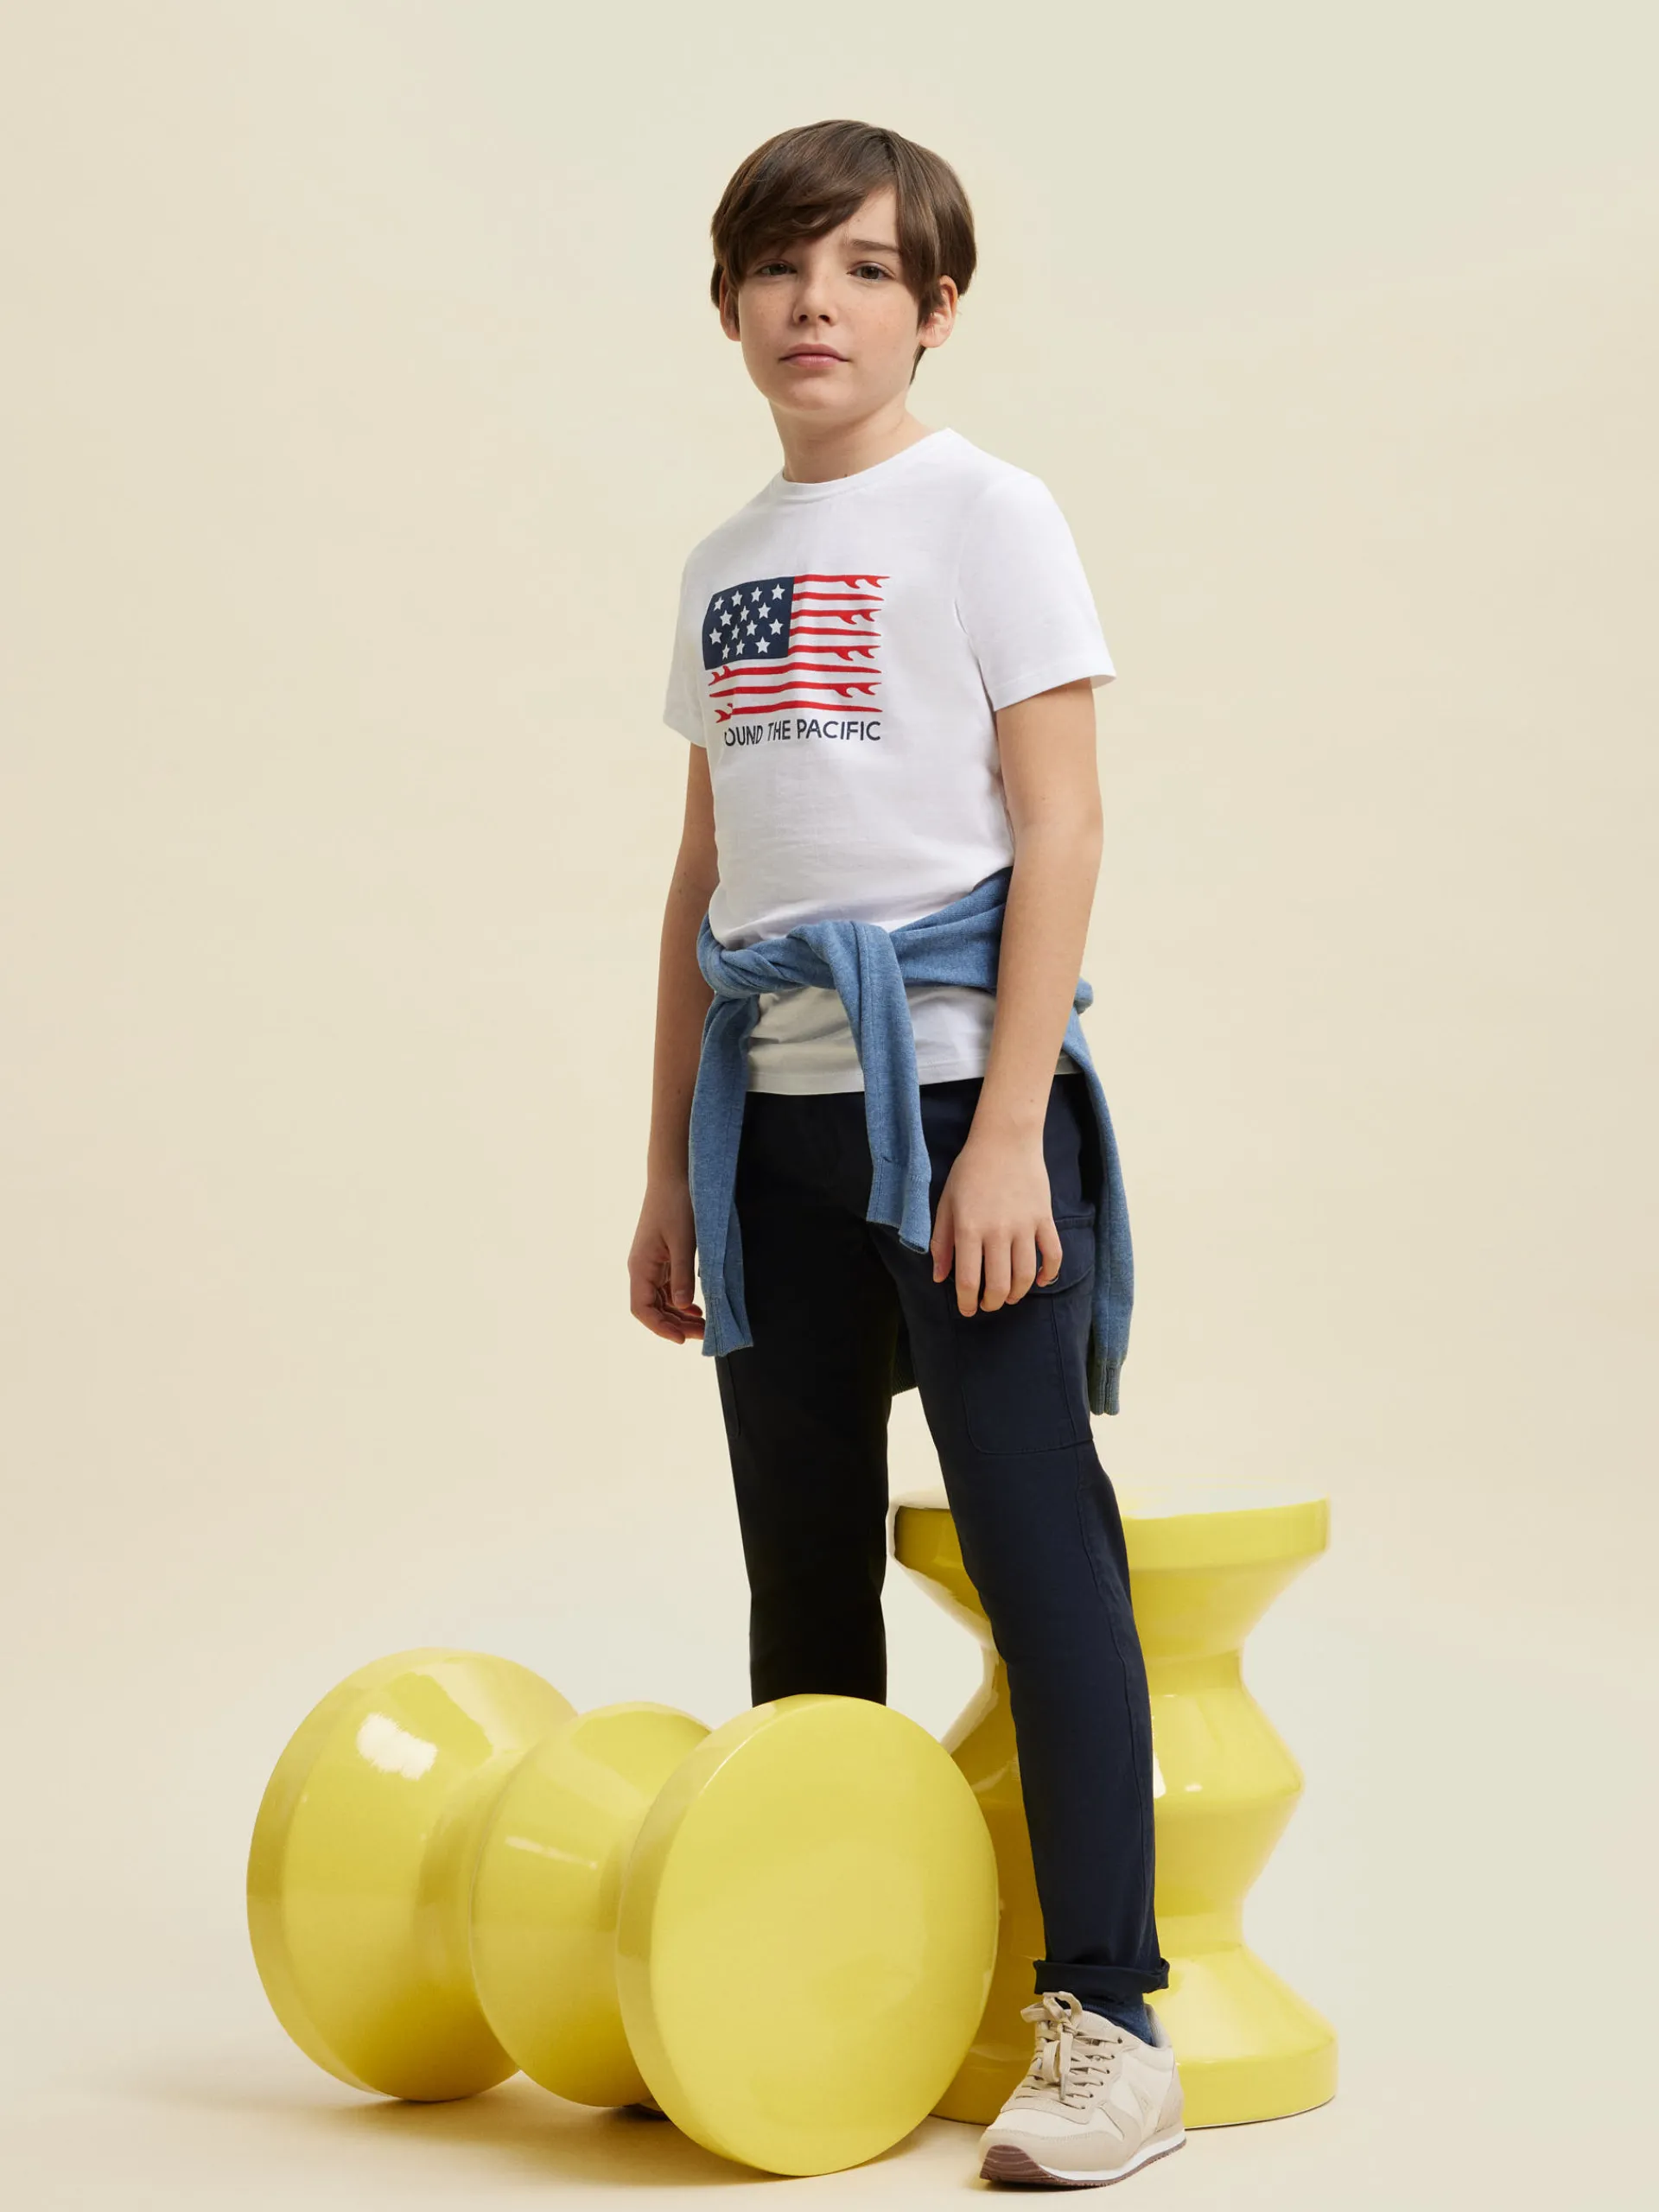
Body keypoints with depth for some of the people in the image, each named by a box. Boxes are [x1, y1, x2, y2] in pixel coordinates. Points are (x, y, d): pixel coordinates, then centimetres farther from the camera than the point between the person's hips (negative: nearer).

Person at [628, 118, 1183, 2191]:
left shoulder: (983, 513, -1)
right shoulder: (726, 562, 16)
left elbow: (1057, 828, -8)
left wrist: (1005, 1133, -15)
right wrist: (670, 1166, 16)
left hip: (946, 1076, -6)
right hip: (776, 1102, 6)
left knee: (1035, 1543, -9)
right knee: (802, 1574, 11)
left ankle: (1105, 2020, -4)